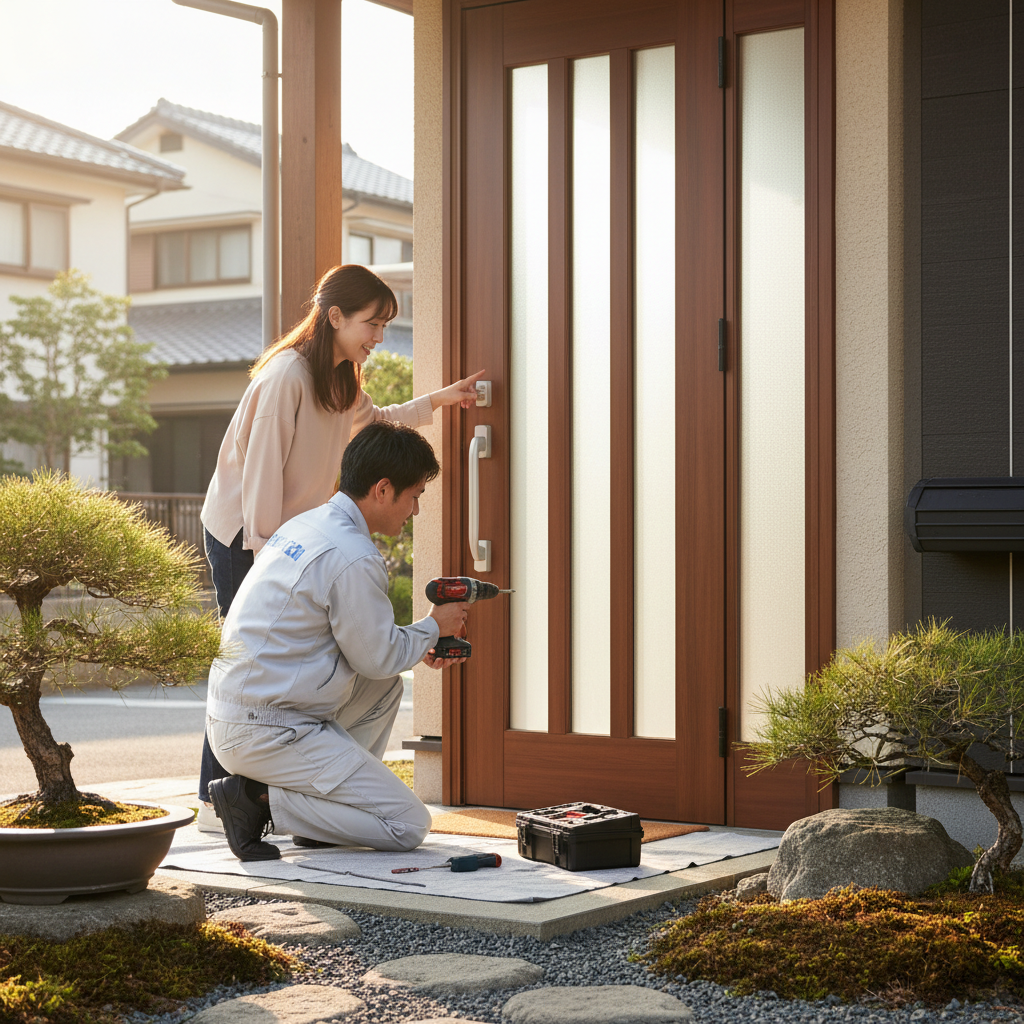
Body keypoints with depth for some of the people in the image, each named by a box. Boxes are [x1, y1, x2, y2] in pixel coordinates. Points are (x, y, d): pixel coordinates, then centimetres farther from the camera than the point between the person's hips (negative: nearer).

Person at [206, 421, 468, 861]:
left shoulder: (304, 524, 12)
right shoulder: (354, 559, -18)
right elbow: (377, 658, -8)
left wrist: (419, 646, 18)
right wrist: (434, 627, 9)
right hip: (268, 733, -10)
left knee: (386, 687, 24)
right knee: (409, 825, -4)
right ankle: (259, 801, -8)